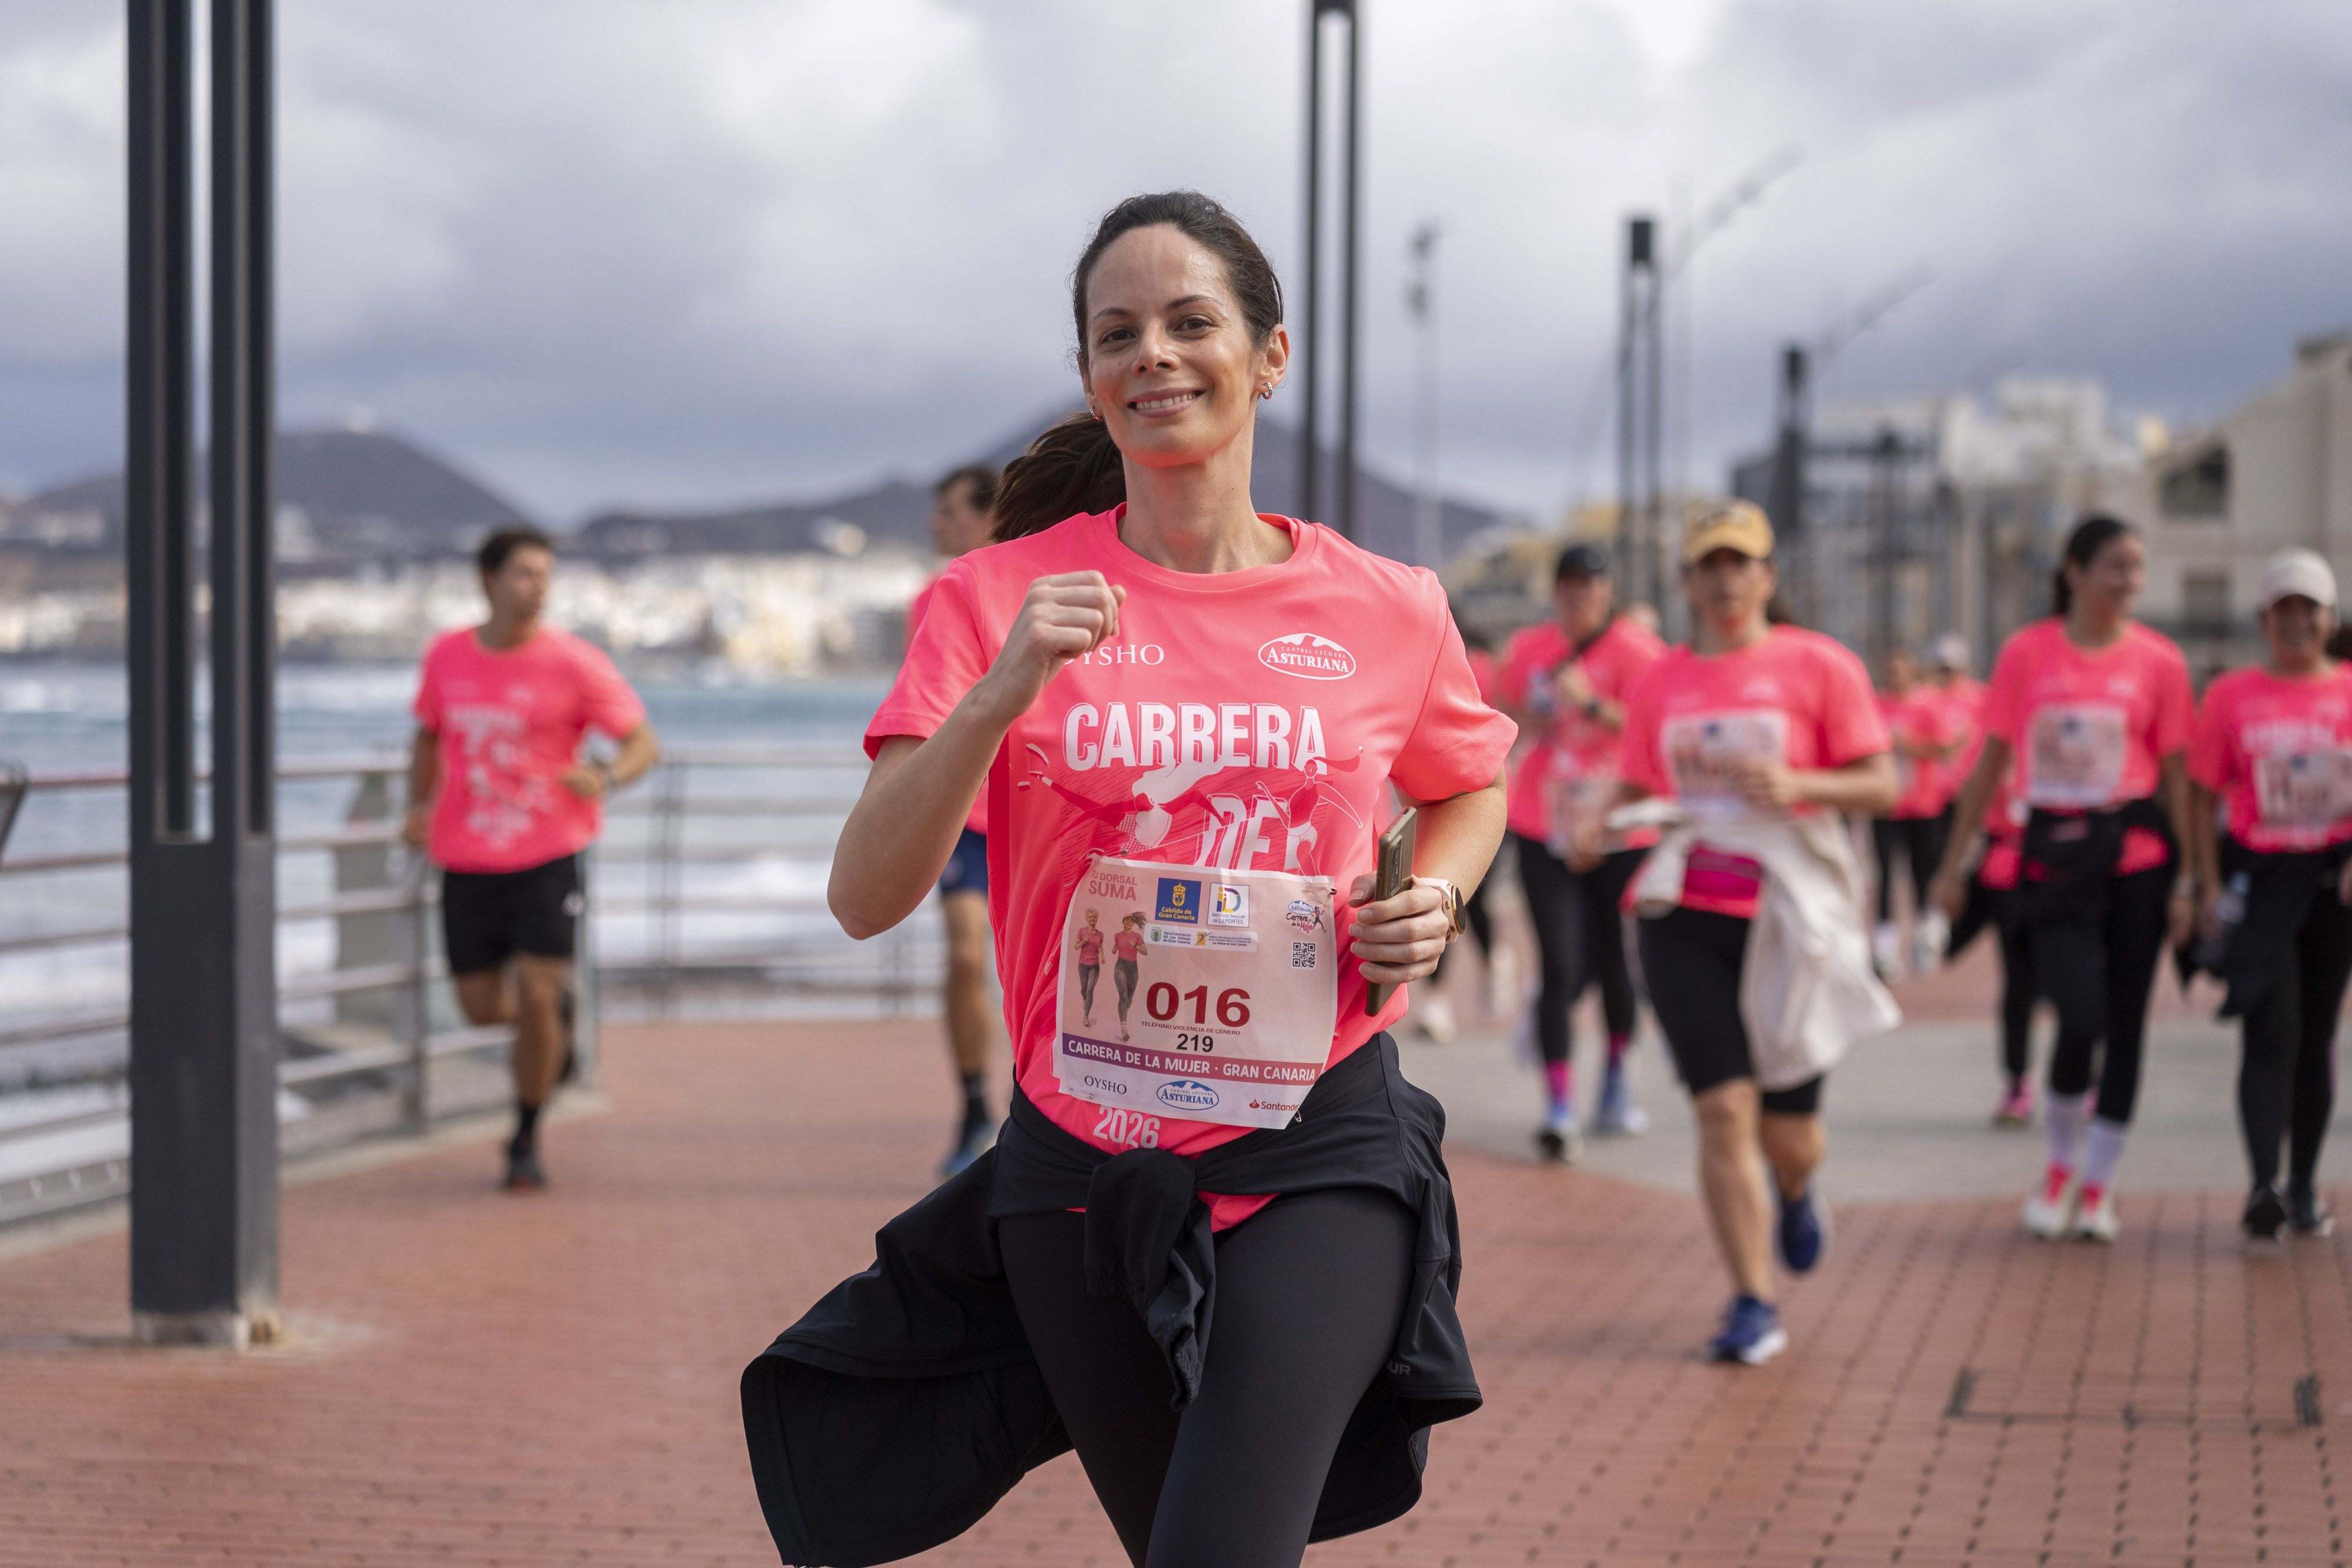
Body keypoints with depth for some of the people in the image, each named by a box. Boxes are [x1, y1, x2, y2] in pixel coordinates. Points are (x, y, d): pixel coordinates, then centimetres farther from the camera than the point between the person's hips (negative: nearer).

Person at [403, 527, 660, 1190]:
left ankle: (527, 1140, 7)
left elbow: (645, 743, -4)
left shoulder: (575, 663, -7)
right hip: (466, 859, 3)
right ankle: (555, 998, 40)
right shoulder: (447, 656, 4)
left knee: (535, 997, -12)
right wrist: (420, 805, 6)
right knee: (481, 1006, 4)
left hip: (547, 854, -3)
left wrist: (607, 777, -25)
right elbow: (429, 736, 21)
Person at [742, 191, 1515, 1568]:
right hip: (1084, 1159, 1)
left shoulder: (1388, 611, 1)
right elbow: (866, 898, -10)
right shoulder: (999, 600, -2)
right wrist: (1003, 692, -24)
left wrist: (1434, 900, 0)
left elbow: (1470, 787, 23)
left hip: (1318, 1155, -1)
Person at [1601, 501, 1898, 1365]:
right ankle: (1753, 1304, -1)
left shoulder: (1818, 664, -2)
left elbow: (1882, 783, -3)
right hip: (1688, 919, 2)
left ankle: (1797, 1195, 43)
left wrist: (1799, 785, -21)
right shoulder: (1657, 684, 7)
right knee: (1725, 1110, -10)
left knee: (1789, 1132, 4)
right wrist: (1599, 828, -5)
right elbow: (1638, 789, 17)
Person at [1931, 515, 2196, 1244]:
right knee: (2081, 1019, -13)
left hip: (2136, 860, 1)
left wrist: (2185, 880, -1)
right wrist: (1954, 864, 4)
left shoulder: (2159, 661, 1)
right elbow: (1991, 762, 5)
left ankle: (2097, 1185, 18)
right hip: (2054, 862, -1)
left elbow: (2176, 776, 4)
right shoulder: (2026, 653, 0)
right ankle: (2060, 1167, 12)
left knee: (2125, 1022, 4)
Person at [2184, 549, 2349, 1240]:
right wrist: (2209, 884, -4)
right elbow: (2203, 796, 4)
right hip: (2259, 874, -2)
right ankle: (2264, 1187, -21)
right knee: (2270, 1033, -13)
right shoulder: (2231, 696, 3)